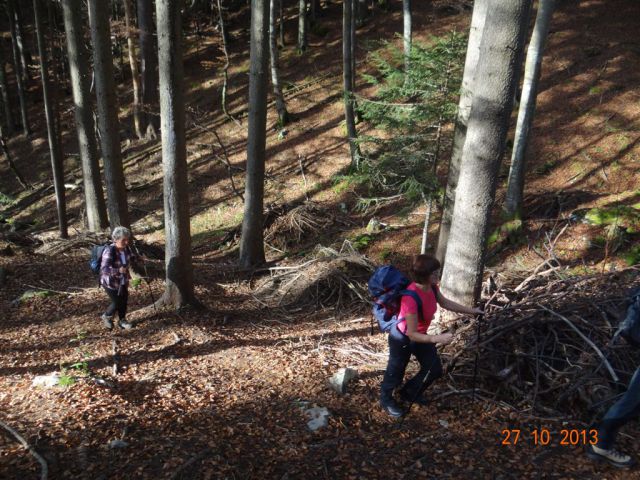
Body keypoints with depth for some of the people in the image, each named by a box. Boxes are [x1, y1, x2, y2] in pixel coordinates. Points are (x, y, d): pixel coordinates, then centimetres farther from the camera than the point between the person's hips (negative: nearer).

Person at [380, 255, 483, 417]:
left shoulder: (431, 286, -15)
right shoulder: (411, 298, -39)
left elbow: (445, 303, 7)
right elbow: (412, 335, -34)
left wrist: (471, 311, 7)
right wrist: (438, 339, -41)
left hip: (420, 335, 8)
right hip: (402, 338, -7)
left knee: (435, 370, 17)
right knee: (396, 372, 16)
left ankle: (410, 393, 43)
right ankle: (386, 399, 47)